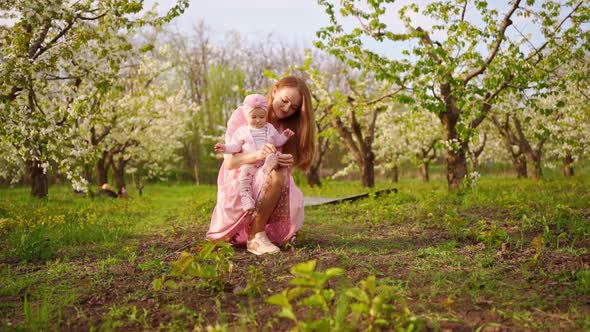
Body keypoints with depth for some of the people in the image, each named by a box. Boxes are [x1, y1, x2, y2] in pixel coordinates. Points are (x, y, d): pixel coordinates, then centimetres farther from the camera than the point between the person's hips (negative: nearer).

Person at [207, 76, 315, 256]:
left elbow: (286, 170, -2)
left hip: (267, 187, 7)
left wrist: (285, 162, -27)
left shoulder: (286, 127, 6)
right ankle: (255, 236, -23)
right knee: (276, 174, -32)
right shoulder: (241, 116, -8)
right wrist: (257, 155, -37)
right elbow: (229, 163, -16)